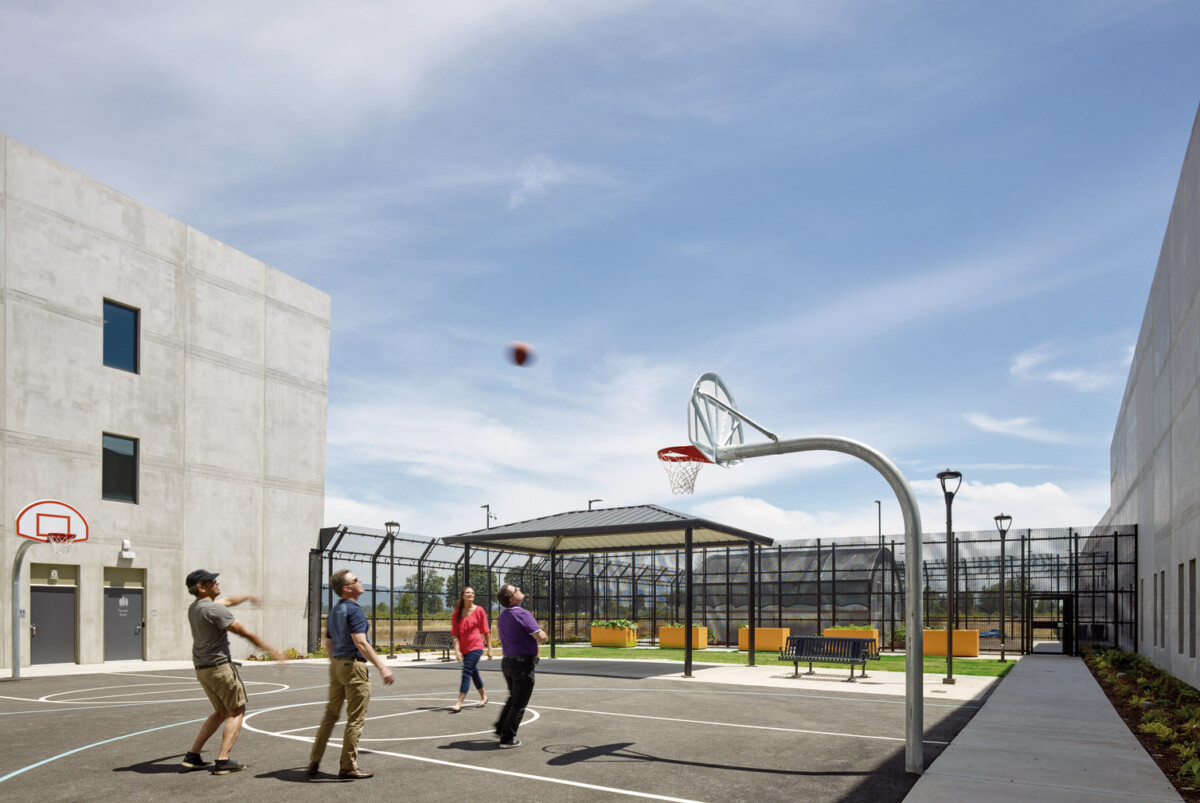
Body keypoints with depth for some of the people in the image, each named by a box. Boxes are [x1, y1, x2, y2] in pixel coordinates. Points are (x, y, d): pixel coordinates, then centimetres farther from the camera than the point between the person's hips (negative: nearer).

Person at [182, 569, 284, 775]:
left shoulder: (194, 608, 9)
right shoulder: (215, 609, -18)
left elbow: (226, 601, 29)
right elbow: (245, 633, -14)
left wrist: (247, 596, 47)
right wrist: (272, 650, -6)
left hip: (202, 669, 9)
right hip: (219, 666, -9)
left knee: (221, 712, 19)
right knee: (236, 712, 2)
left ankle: (193, 755, 16)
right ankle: (223, 761, -6)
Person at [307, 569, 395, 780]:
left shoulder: (334, 611, 13)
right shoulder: (353, 610, -16)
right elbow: (361, 643, -24)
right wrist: (382, 668, -25)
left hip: (336, 664, 9)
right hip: (353, 665, -9)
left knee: (331, 714, 16)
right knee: (355, 719, 0)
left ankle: (314, 761, 18)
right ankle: (348, 767, 4)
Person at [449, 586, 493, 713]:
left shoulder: (479, 611, -4)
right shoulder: (457, 613, 4)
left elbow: (486, 631, 0)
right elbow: (455, 633, 1)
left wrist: (489, 649, 1)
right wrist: (457, 650, -9)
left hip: (476, 646, -4)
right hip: (463, 648, 4)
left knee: (466, 673, -13)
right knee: (474, 673, 16)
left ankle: (459, 703, -13)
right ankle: (483, 696, 35)